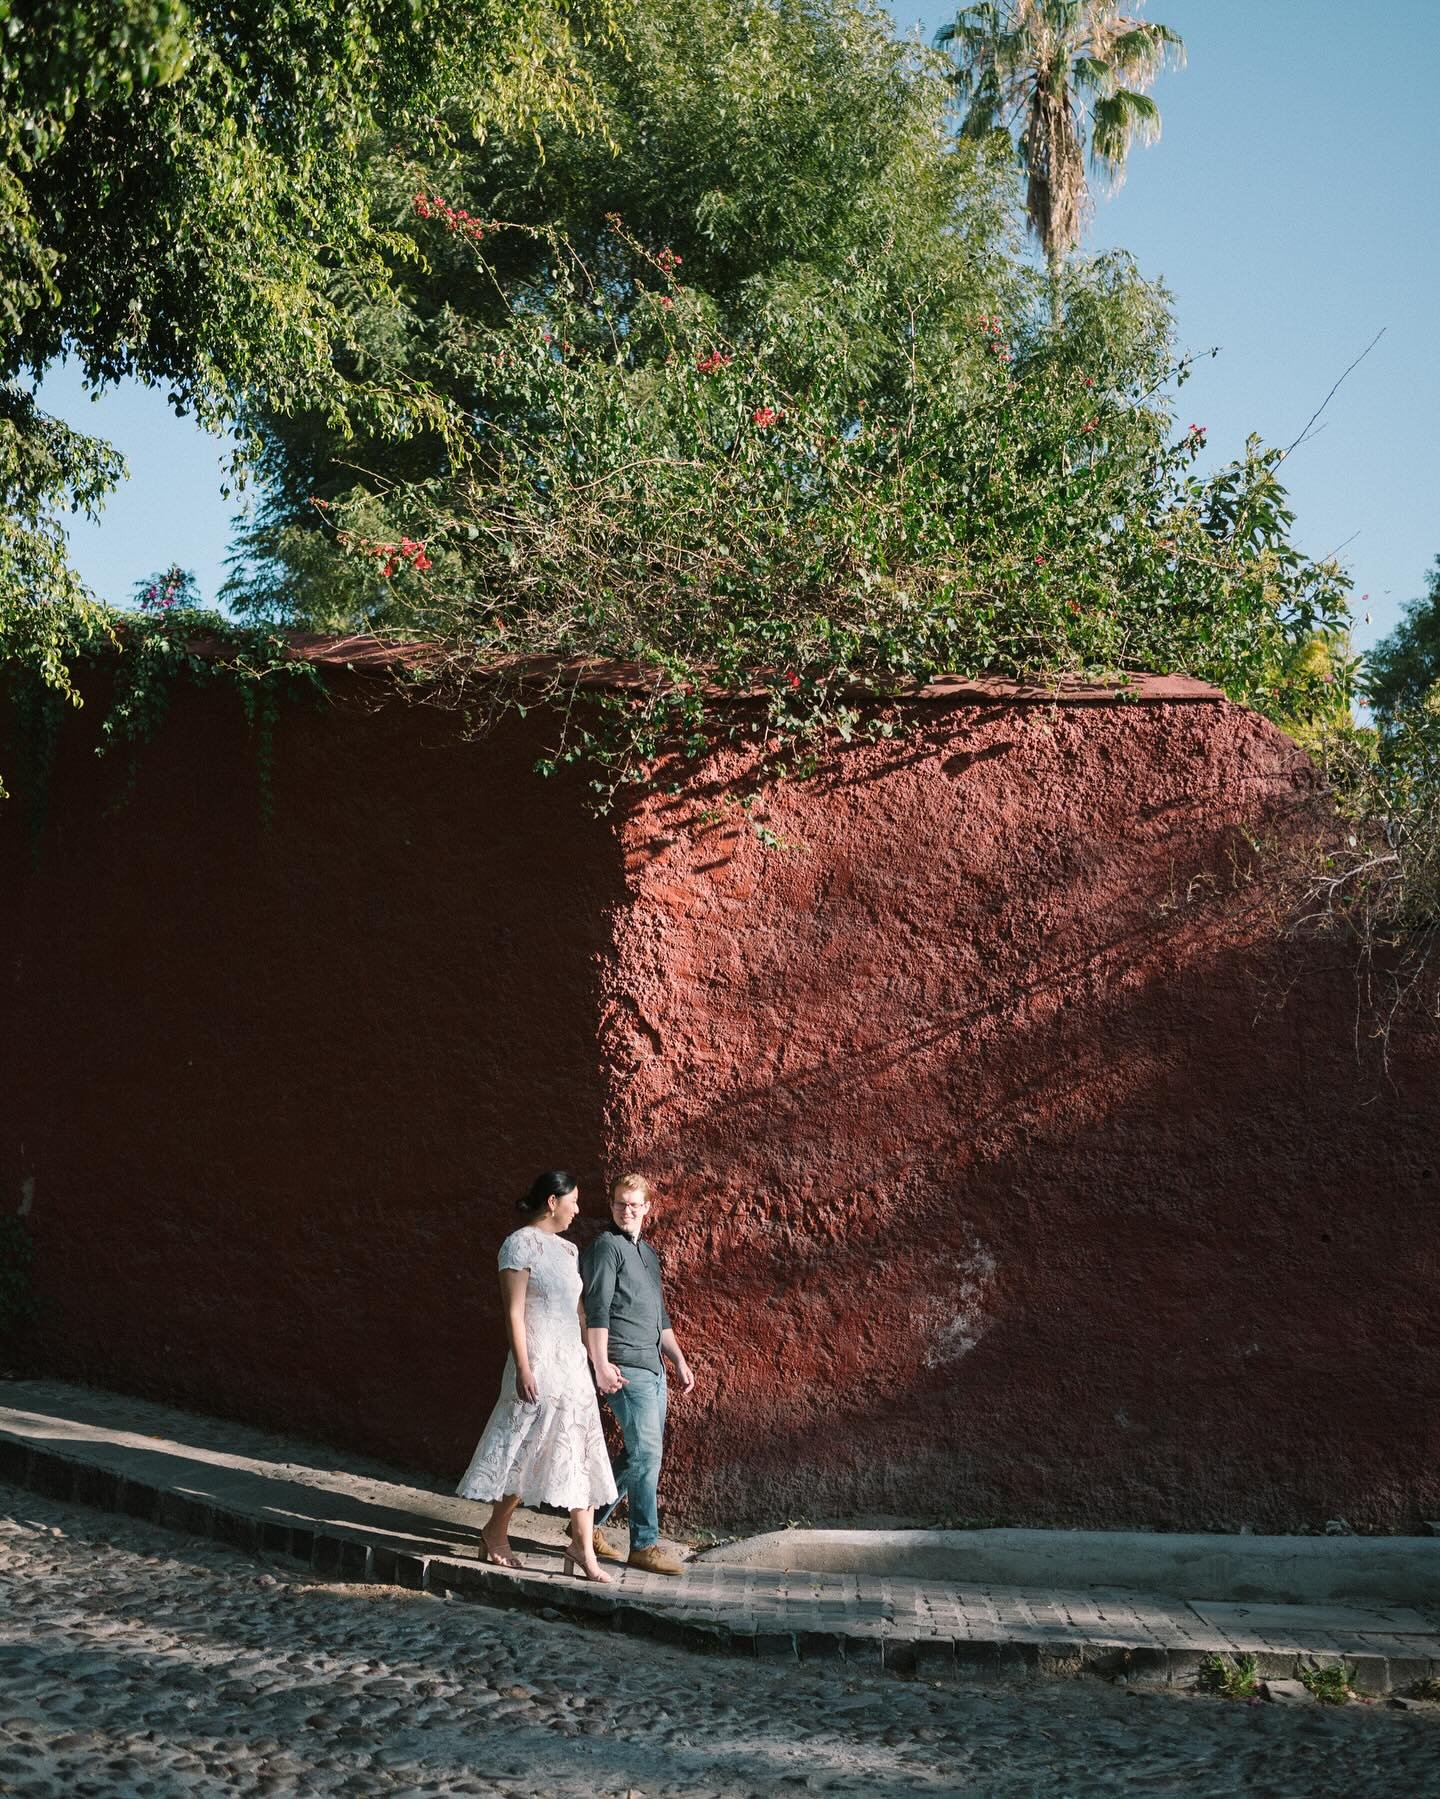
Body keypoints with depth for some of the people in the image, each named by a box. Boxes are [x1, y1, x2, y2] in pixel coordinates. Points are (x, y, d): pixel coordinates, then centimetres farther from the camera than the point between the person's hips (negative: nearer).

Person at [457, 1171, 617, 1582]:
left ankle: (583, 1544, 6)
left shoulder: (567, 1249, 14)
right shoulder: (520, 1244, -8)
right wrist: (523, 1368, -18)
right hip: (538, 1363, -8)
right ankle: (496, 1531, 19)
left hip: (572, 1362, 8)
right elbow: (514, 1312, -13)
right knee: (526, 1447, 1)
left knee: (582, 1452, 4)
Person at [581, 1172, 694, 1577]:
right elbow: (596, 1311, -13)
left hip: (653, 1369, 9)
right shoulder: (607, 1247, -5)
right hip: (626, 1368, -9)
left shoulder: (648, 1254, 21)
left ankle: (590, 1523, 19)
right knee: (646, 1453, -11)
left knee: (639, 1454, 10)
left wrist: (679, 1361, 21)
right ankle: (644, 1544, -6)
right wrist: (601, 1365, -20)